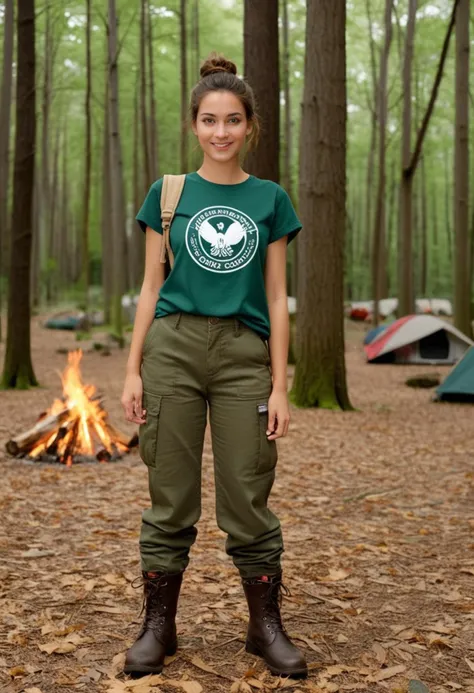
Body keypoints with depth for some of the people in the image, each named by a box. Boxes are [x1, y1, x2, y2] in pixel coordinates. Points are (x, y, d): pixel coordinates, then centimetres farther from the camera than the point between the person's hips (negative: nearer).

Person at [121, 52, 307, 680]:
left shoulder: (269, 199, 8)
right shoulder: (168, 194, 8)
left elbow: (276, 297, 6)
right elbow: (151, 287, 8)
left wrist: (279, 386, 1)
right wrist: (132, 371, 1)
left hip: (244, 354, 0)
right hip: (173, 349, 0)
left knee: (248, 500, 2)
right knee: (170, 497, 5)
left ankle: (267, 628, 18)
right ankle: (157, 627, 18)